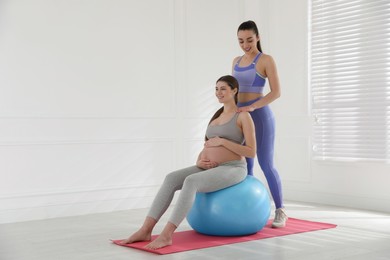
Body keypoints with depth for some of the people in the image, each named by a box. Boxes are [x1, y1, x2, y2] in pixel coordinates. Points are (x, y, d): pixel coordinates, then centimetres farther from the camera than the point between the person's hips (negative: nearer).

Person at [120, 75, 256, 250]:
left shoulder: (244, 117, -5)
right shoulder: (216, 116, 19)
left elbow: (251, 152, -12)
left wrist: (222, 141, -16)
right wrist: (199, 162, -3)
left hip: (232, 170, -7)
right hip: (211, 169, 7)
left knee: (191, 181, -35)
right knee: (171, 178, -18)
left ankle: (166, 235, -36)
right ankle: (145, 230, -26)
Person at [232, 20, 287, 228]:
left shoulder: (266, 60, -5)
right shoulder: (236, 61, 14)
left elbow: (276, 92, -13)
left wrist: (252, 107, -23)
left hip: (260, 115, -6)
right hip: (241, 116, 6)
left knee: (266, 164, -5)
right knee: (245, 165, 6)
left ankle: (280, 211, 6)